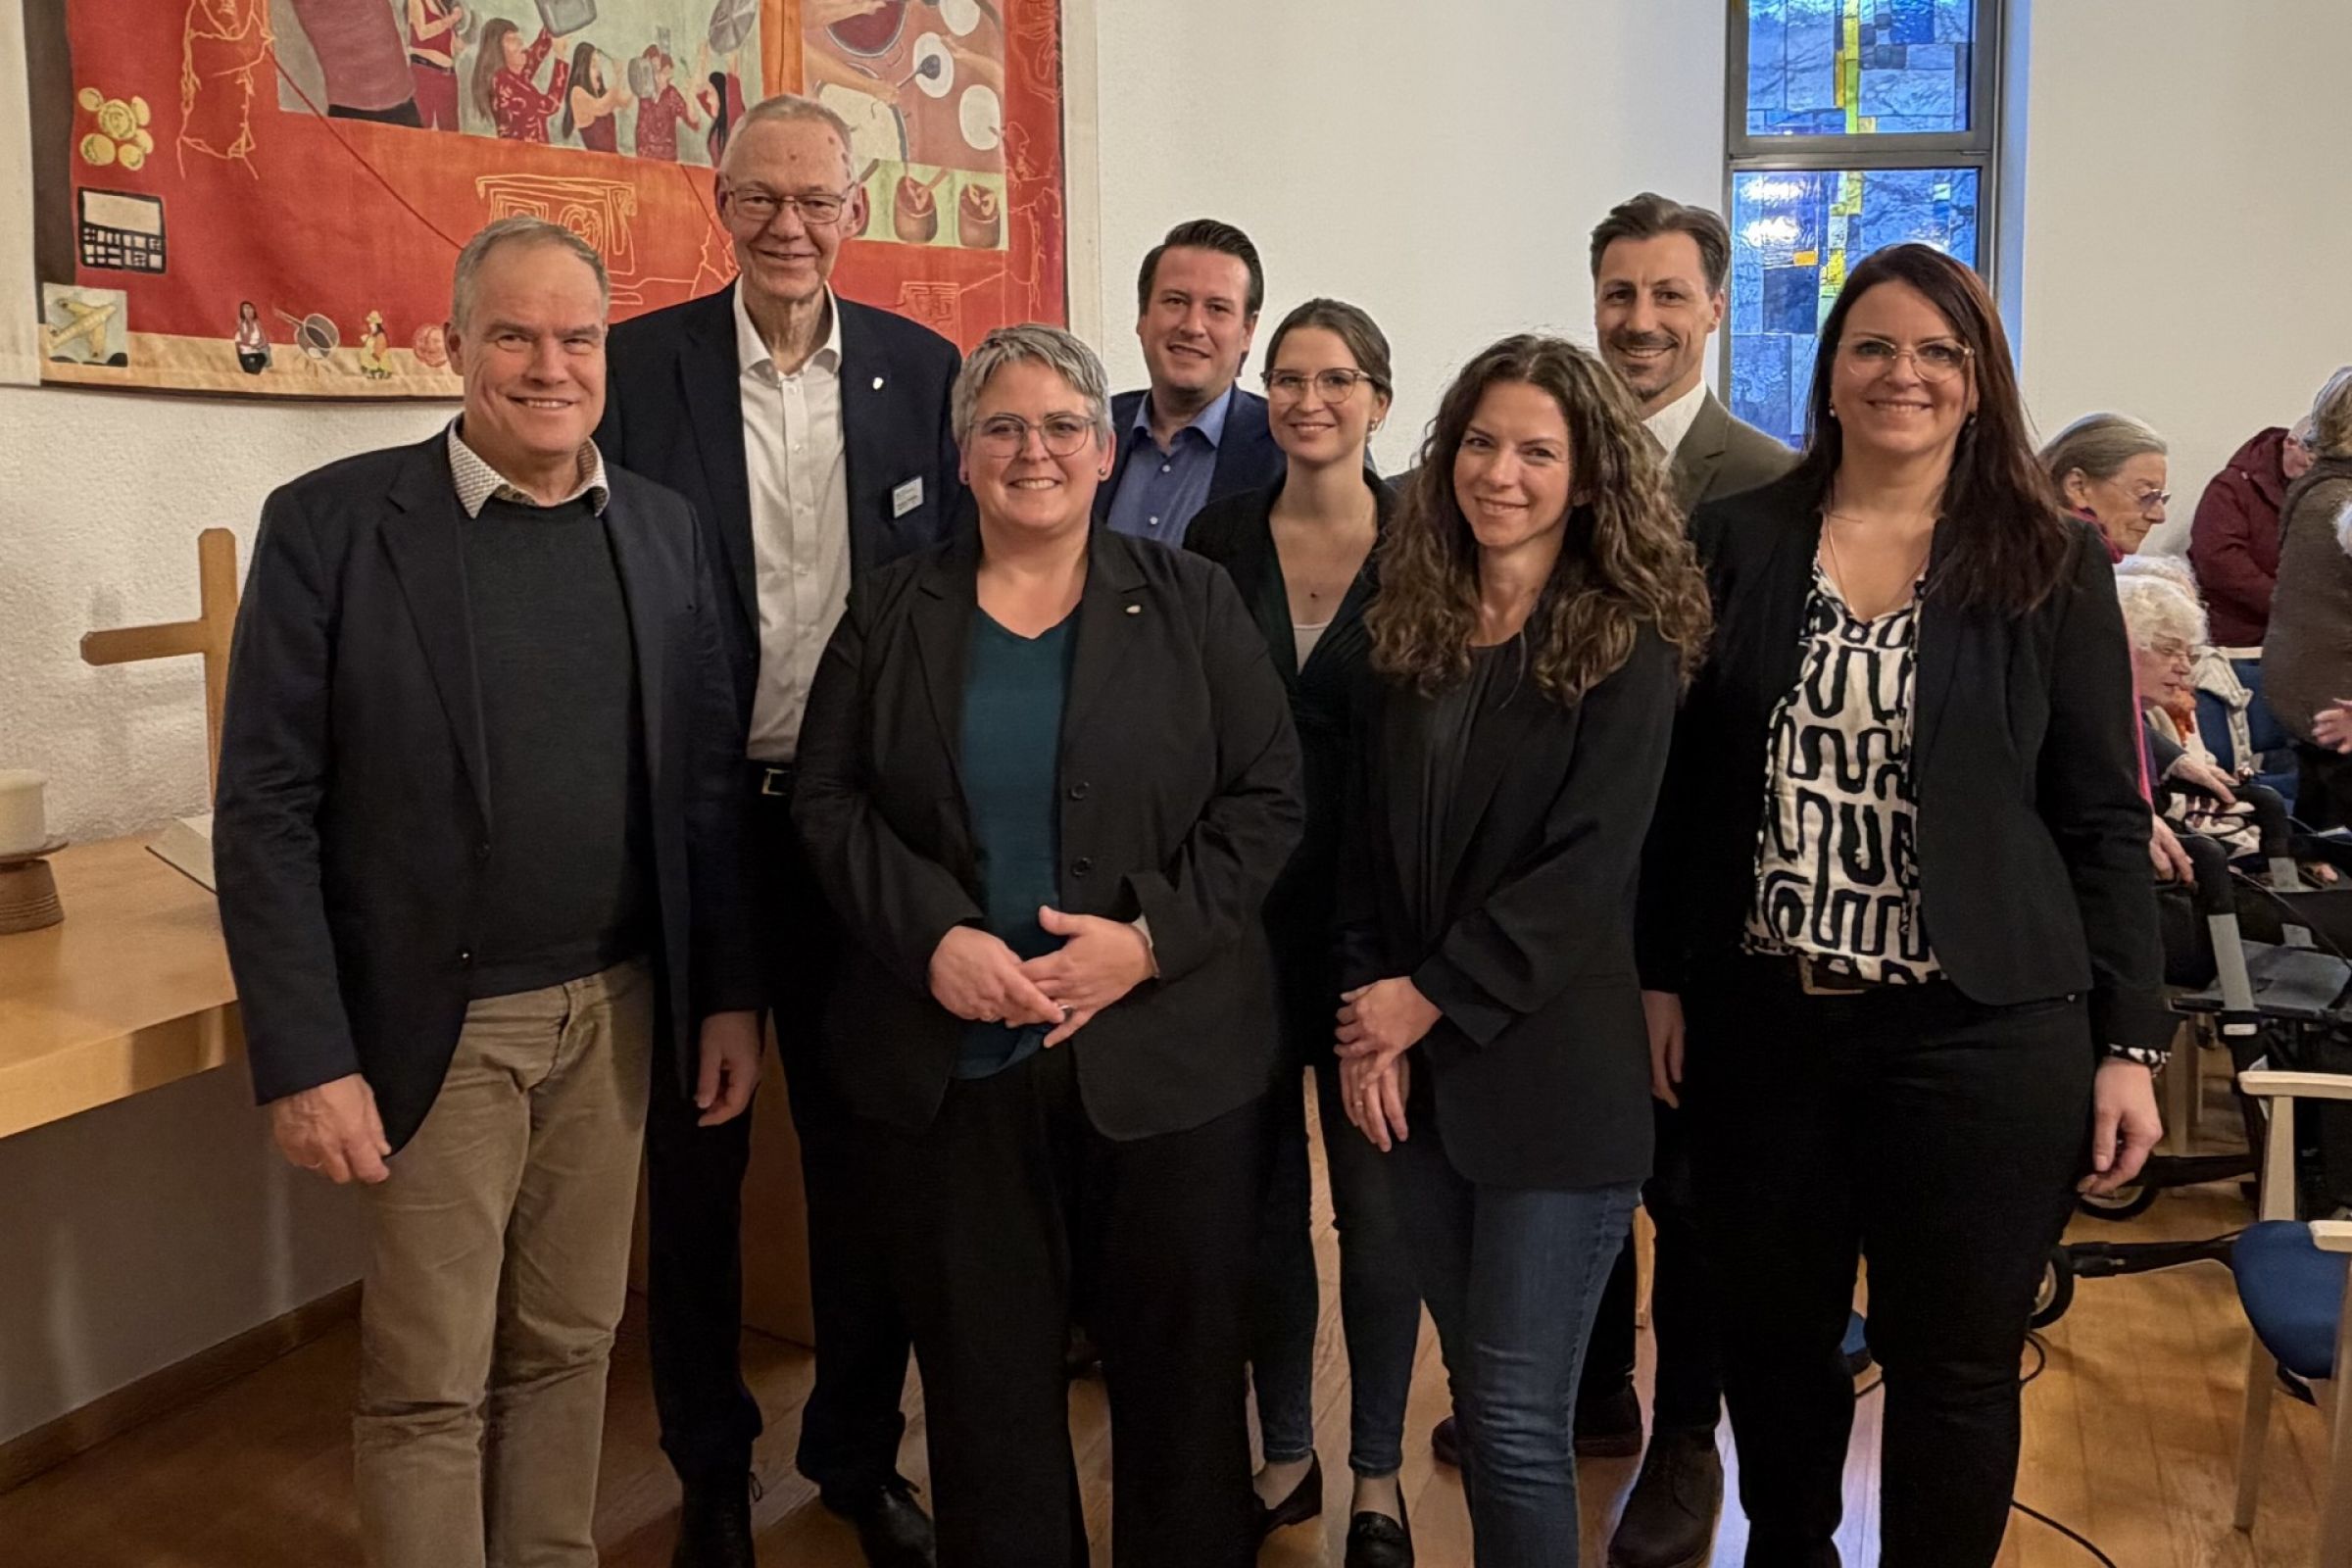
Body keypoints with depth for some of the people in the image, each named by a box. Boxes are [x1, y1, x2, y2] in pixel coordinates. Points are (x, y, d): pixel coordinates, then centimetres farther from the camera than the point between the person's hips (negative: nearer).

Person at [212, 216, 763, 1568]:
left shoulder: (664, 530, 5)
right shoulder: (333, 523, -8)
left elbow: (711, 782, 9)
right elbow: (267, 811, -9)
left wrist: (732, 995, 7)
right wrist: (307, 1058, -12)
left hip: (618, 1013, 4)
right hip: (437, 1027, -3)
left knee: (570, 1346, 15)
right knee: (429, 1388, 6)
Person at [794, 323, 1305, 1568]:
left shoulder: (1191, 602, 3)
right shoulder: (891, 612, 7)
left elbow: (1265, 798, -1)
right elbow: (829, 800, 3)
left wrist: (1153, 936, -14)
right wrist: (931, 937, -13)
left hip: (1169, 1056, -1)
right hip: (949, 1062, 1)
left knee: (1182, 1361, 9)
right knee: (983, 1370, 11)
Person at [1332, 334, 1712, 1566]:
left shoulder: (1627, 646, -6)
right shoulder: (1414, 629, 8)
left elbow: (1587, 865, -14)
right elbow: (1370, 841, 8)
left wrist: (1430, 998, -13)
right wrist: (1368, 1018, -3)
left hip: (1551, 1074, -5)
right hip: (1416, 1069, 5)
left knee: (1516, 1419, -2)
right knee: (1476, 1394, 16)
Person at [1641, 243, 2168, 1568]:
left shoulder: (2052, 563, -1)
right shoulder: (1738, 542, 2)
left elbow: (2106, 820, 0)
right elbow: (1684, 783, 5)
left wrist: (2130, 1043, -3)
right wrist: (1661, 977, 3)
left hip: (1982, 1033, -1)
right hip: (1762, 1020, 2)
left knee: (1955, 1367, 9)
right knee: (1773, 1340, 15)